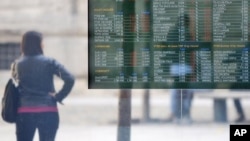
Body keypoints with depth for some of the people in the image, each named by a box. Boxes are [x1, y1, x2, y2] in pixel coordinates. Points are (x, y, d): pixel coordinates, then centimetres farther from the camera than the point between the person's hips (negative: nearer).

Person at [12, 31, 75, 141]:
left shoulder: (17, 64, 2)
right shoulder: (49, 62, -4)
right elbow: (70, 79, -14)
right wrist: (59, 97, -5)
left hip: (24, 113, 2)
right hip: (48, 112, -2)